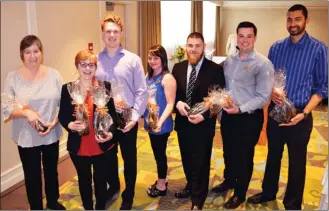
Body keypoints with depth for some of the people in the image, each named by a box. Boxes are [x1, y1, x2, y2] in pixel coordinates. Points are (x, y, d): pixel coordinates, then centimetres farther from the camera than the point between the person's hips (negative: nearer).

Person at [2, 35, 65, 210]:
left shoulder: (53, 74, -3)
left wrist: (54, 121, -16)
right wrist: (26, 112, -26)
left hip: (52, 134, 2)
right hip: (26, 137, -1)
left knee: (51, 171, 21)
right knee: (32, 176, 13)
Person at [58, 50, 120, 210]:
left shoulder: (105, 86, -3)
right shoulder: (67, 88, -3)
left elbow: (112, 113, -2)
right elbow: (62, 115, -2)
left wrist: (110, 132, -18)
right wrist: (70, 125, -23)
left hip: (102, 145, 0)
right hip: (78, 146, 1)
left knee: (100, 179, 15)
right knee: (84, 180, 19)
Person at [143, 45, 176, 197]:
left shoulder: (167, 78, -15)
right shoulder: (148, 76, 7)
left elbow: (170, 104, -19)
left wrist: (160, 122, -30)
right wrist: (143, 115, 1)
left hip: (161, 125, -7)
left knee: (160, 153, 7)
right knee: (157, 153, 18)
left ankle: (161, 186, 24)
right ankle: (161, 181, 36)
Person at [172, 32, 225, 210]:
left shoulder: (215, 69, -10)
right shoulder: (178, 68, 4)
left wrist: (204, 116, -21)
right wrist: (178, 103, -12)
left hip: (203, 125, -4)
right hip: (182, 122, 5)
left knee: (201, 163, 7)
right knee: (187, 160, 20)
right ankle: (190, 187, 45)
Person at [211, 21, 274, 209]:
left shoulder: (263, 64, -15)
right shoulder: (229, 60, 5)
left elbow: (263, 97, -18)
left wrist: (240, 109, -24)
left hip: (249, 118, -6)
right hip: (228, 114, 6)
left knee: (244, 156, 11)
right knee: (228, 151, 21)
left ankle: (240, 193, 31)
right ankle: (229, 181, 47)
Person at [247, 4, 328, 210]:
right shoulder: (276, 47, 3)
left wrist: (304, 113, -18)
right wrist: (271, 92, -14)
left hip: (299, 115, -3)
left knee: (297, 161, 11)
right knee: (273, 155, 19)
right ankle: (268, 192, 40)